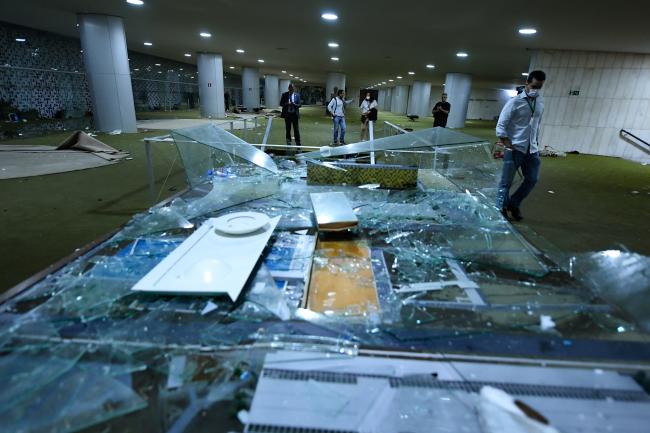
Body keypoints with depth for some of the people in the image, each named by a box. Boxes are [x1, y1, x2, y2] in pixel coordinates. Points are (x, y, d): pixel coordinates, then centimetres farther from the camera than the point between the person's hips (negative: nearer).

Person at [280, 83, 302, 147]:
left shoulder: (297, 95, 1)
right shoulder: (284, 94, 3)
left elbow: (299, 104, -1)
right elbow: (281, 103, 2)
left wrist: (294, 104, -20)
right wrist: (287, 104, -16)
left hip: (295, 114, -1)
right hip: (287, 114, 1)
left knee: (296, 129, 0)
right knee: (288, 129, 8)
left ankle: (298, 143, 4)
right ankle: (288, 142, 18)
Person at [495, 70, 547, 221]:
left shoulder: (540, 102, 10)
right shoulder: (515, 102, -9)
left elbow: (537, 124, 19)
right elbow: (500, 126, -11)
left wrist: (535, 143, 13)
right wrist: (508, 146, -15)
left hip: (532, 149, 6)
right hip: (515, 149, -6)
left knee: (532, 179, 11)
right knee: (506, 183, 0)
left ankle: (513, 204, 27)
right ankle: (501, 210, 13)